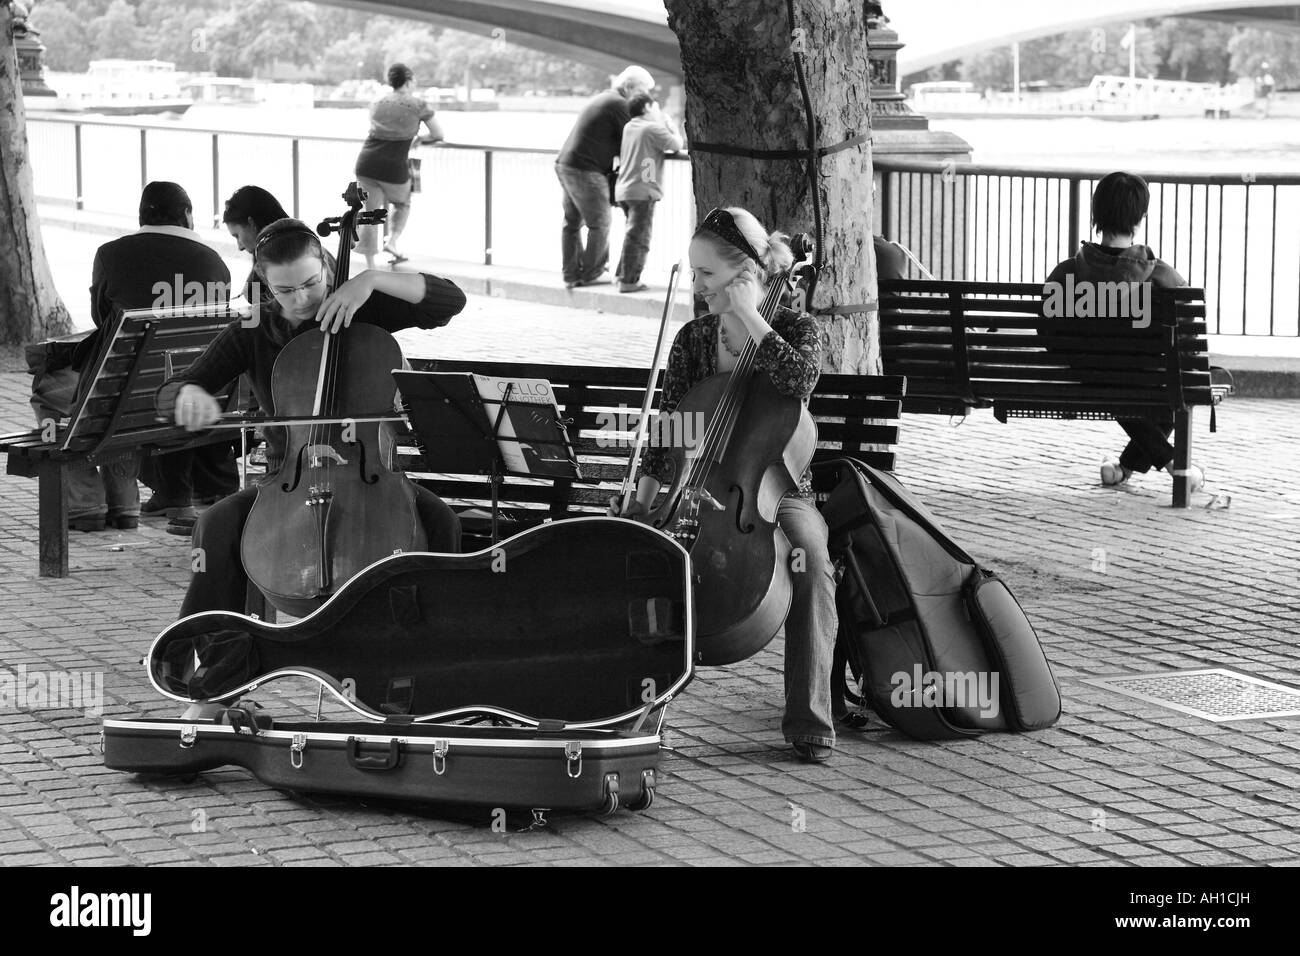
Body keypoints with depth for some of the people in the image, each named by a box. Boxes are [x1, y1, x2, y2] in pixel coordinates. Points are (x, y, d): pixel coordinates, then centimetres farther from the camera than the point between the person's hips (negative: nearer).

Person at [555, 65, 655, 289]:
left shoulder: (601, 100, 21)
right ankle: (591, 273, 7)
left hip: (564, 164, 10)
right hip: (585, 170, -10)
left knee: (572, 222, 14)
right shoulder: (619, 105, -10)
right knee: (599, 224, 1)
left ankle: (571, 274, 17)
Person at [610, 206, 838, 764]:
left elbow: (799, 381, -26)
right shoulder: (694, 339, 8)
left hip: (777, 494, -3)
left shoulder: (794, 328, -2)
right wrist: (641, 503, -5)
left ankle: (809, 723, -28)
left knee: (811, 564, -35)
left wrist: (749, 318, -21)